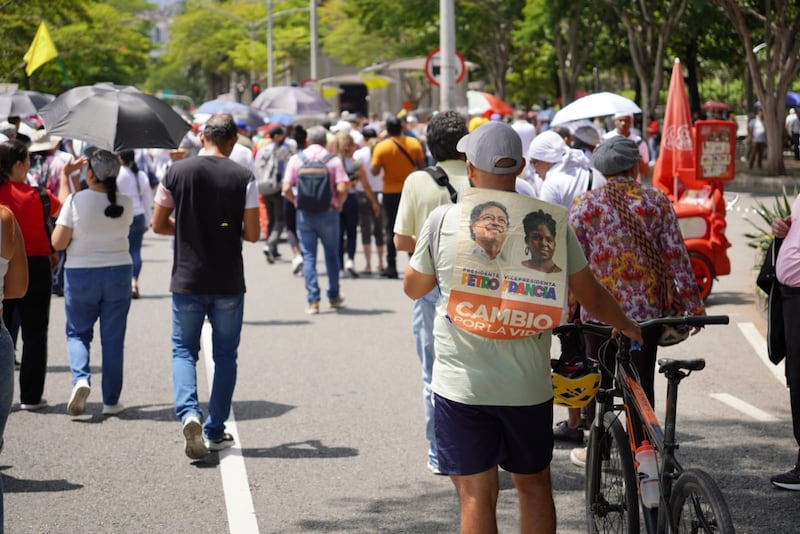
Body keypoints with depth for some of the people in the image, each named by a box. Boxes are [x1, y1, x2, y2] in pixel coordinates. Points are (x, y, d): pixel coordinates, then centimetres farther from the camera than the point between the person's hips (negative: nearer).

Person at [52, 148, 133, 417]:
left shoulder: (76, 201, -13)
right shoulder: (126, 204, -5)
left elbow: (58, 242, -11)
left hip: (80, 275, -2)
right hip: (118, 274, 2)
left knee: (78, 332, 15)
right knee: (113, 338, 10)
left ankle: (80, 378, -12)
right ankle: (111, 400, 12)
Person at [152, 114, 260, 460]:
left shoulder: (177, 172, -3)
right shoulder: (243, 178, -7)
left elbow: (159, 225, 1)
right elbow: (252, 234, -8)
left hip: (187, 280, 1)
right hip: (228, 283, 0)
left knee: (184, 349, 11)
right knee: (225, 354, 12)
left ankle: (189, 413, -14)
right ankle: (215, 431, 15)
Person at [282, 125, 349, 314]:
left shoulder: (296, 159, 0)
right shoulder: (333, 160, -4)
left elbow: (286, 189, -6)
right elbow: (341, 188, -13)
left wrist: (297, 201, 10)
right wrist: (338, 205, 4)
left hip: (304, 214, 0)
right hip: (328, 213, 0)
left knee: (309, 256, 5)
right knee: (332, 255, 15)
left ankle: (312, 300, -1)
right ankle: (334, 297, 23)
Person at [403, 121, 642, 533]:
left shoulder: (442, 222, -7)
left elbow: (413, 288, 9)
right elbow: (591, 297, 3)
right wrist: (628, 327, 22)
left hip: (461, 386, -1)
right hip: (528, 386, 2)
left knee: (476, 497, 2)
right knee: (534, 487, 19)